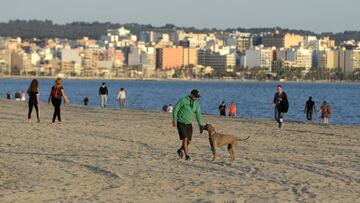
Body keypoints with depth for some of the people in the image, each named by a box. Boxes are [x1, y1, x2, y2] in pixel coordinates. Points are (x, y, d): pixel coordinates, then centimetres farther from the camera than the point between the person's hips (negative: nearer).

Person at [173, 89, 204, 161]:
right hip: (181, 123, -6)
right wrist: (174, 120, -20)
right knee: (185, 139, -19)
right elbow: (175, 109, -14)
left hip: (189, 124, 6)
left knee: (188, 141, 3)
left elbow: (198, 115, 2)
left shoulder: (196, 103, -1)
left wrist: (200, 126, -6)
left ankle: (180, 150, 31)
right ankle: (187, 155, -11)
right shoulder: (183, 100, -18)